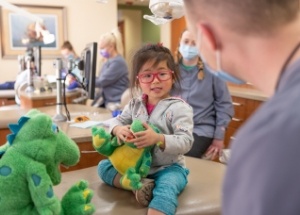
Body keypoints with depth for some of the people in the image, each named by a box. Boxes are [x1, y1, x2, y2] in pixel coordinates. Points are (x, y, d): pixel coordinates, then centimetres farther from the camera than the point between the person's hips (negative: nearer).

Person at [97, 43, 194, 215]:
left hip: (168, 167, -6)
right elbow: (118, 120, 10)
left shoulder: (179, 107, -14)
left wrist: (158, 139, -38)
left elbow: (186, 142, -21)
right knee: (104, 166, -1)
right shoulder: (135, 104, 4)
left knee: (165, 189, -36)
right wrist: (118, 129, -16)